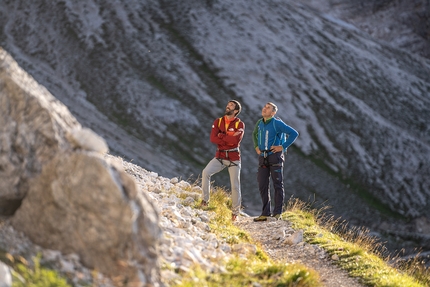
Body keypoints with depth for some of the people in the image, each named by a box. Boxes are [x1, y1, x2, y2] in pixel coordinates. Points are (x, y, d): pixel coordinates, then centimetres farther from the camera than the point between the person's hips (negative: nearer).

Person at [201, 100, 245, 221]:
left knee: (235, 185, -1)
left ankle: (235, 212, 11)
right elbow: (213, 138, -8)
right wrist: (229, 139, -16)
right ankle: (205, 200, -12)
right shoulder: (218, 122, 5)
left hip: (234, 158, -2)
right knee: (206, 172, -22)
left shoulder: (240, 124, -5)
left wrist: (221, 136, -14)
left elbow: (236, 140, -21)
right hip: (220, 156, 2)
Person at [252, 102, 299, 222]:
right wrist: (256, 146, 17)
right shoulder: (259, 123, 11)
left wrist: (283, 146, -12)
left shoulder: (277, 123, -8)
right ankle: (265, 213, 10)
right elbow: (254, 134, 33)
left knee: (277, 185, -1)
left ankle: (277, 213, 2)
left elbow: (294, 133, -11)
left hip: (275, 156, -6)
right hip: (262, 157, 6)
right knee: (262, 185, 4)